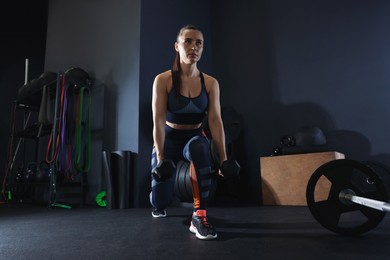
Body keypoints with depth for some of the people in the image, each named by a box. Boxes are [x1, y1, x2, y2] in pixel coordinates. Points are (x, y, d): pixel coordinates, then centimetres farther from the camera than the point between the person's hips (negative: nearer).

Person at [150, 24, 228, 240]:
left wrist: (223, 158, -21)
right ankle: (159, 205, 38)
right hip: (170, 138, -1)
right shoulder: (163, 80, -15)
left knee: (200, 148, -39)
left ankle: (199, 217, -30)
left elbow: (215, 121, -14)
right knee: (161, 198, -5)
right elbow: (158, 120, -20)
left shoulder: (210, 83, -9)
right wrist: (160, 157, -28)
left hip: (194, 136, 1)